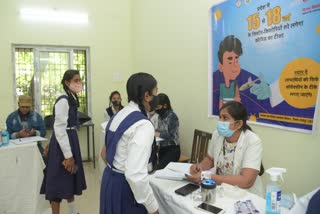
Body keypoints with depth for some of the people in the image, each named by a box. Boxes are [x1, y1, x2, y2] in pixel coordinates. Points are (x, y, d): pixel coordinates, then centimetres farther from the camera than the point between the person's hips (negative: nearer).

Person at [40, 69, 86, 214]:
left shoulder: (73, 99, 10)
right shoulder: (63, 101, -19)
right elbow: (59, 129, -22)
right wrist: (68, 155, -22)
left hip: (71, 140, 10)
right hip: (61, 145, -10)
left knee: (71, 179, 20)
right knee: (59, 182, 1)